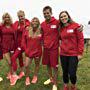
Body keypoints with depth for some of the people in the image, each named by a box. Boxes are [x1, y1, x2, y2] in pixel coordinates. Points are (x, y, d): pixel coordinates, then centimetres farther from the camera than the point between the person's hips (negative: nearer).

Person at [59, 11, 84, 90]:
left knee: (72, 73, -3)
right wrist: (62, 45, 0)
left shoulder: (76, 25, -6)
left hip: (74, 54, -4)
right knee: (65, 72, 13)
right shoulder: (61, 28, 8)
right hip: (63, 54, 4)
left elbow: (80, 39, -8)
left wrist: (80, 53, -11)